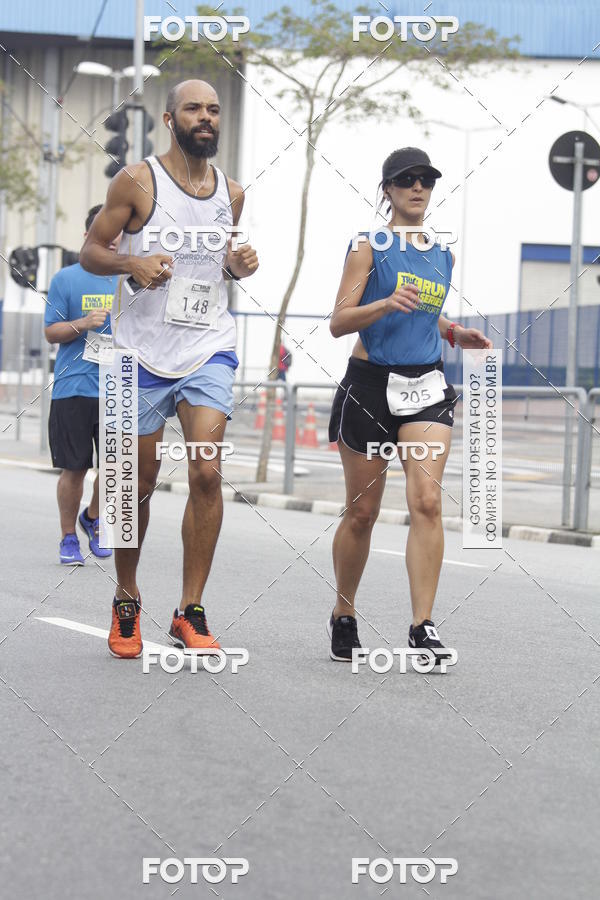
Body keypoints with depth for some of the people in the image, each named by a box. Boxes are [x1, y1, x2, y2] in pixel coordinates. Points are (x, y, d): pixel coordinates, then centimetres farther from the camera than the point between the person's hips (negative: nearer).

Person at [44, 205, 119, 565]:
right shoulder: (66, 279, 3)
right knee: (74, 468, 1)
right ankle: (69, 538, 16)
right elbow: (51, 332, 2)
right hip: (73, 388, -2)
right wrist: (83, 324, -14)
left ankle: (93, 517, 22)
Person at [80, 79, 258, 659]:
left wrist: (237, 266, 2)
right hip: (143, 349, -2)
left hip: (209, 349, 2)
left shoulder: (231, 193, 9)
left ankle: (190, 612, -5)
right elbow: (90, 251, 0)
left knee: (206, 472, -13)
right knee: (139, 484, 6)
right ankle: (126, 602, 26)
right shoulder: (137, 182, -4)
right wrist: (132, 263, -19)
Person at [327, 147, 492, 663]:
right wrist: (387, 303, -26)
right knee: (362, 511, 4)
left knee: (427, 500, -14)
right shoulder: (370, 246, -3)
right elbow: (339, 321, -10)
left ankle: (423, 626, -16)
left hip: (426, 387, 3)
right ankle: (343, 616, 24)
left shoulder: (443, 255, 13)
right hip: (370, 385, -3)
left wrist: (454, 335, 8)